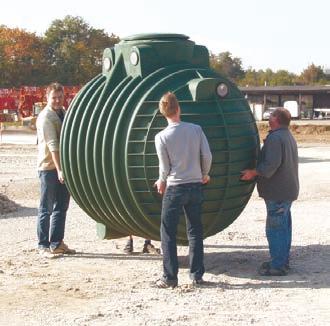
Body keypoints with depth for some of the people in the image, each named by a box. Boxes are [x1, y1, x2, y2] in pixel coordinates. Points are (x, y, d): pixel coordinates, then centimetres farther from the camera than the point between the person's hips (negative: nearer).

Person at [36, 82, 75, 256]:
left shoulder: (63, 113, 12)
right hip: (49, 167, -8)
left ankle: (56, 243, 19)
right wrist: (59, 169, -26)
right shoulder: (45, 117, -13)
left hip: (63, 166, 8)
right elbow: (52, 144, -21)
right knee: (46, 208, 0)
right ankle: (43, 245, 8)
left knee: (61, 206, 11)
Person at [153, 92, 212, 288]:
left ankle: (170, 278, 5)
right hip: (195, 186, 3)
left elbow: (165, 167, -5)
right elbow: (207, 156, -3)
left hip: (175, 189, -3)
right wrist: (204, 174, 16)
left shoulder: (162, 137, -11)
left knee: (168, 234, 5)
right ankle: (197, 274, 17)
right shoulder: (196, 129, -3)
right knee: (195, 231, 13)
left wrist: (162, 182, 16)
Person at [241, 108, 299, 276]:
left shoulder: (275, 138, -19)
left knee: (274, 229, -5)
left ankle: (277, 266, -2)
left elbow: (271, 164, -26)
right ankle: (283, 261, 26)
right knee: (284, 227, 16)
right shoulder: (288, 136, 15)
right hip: (287, 191, 10)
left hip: (277, 192, -10)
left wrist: (253, 172, -14)